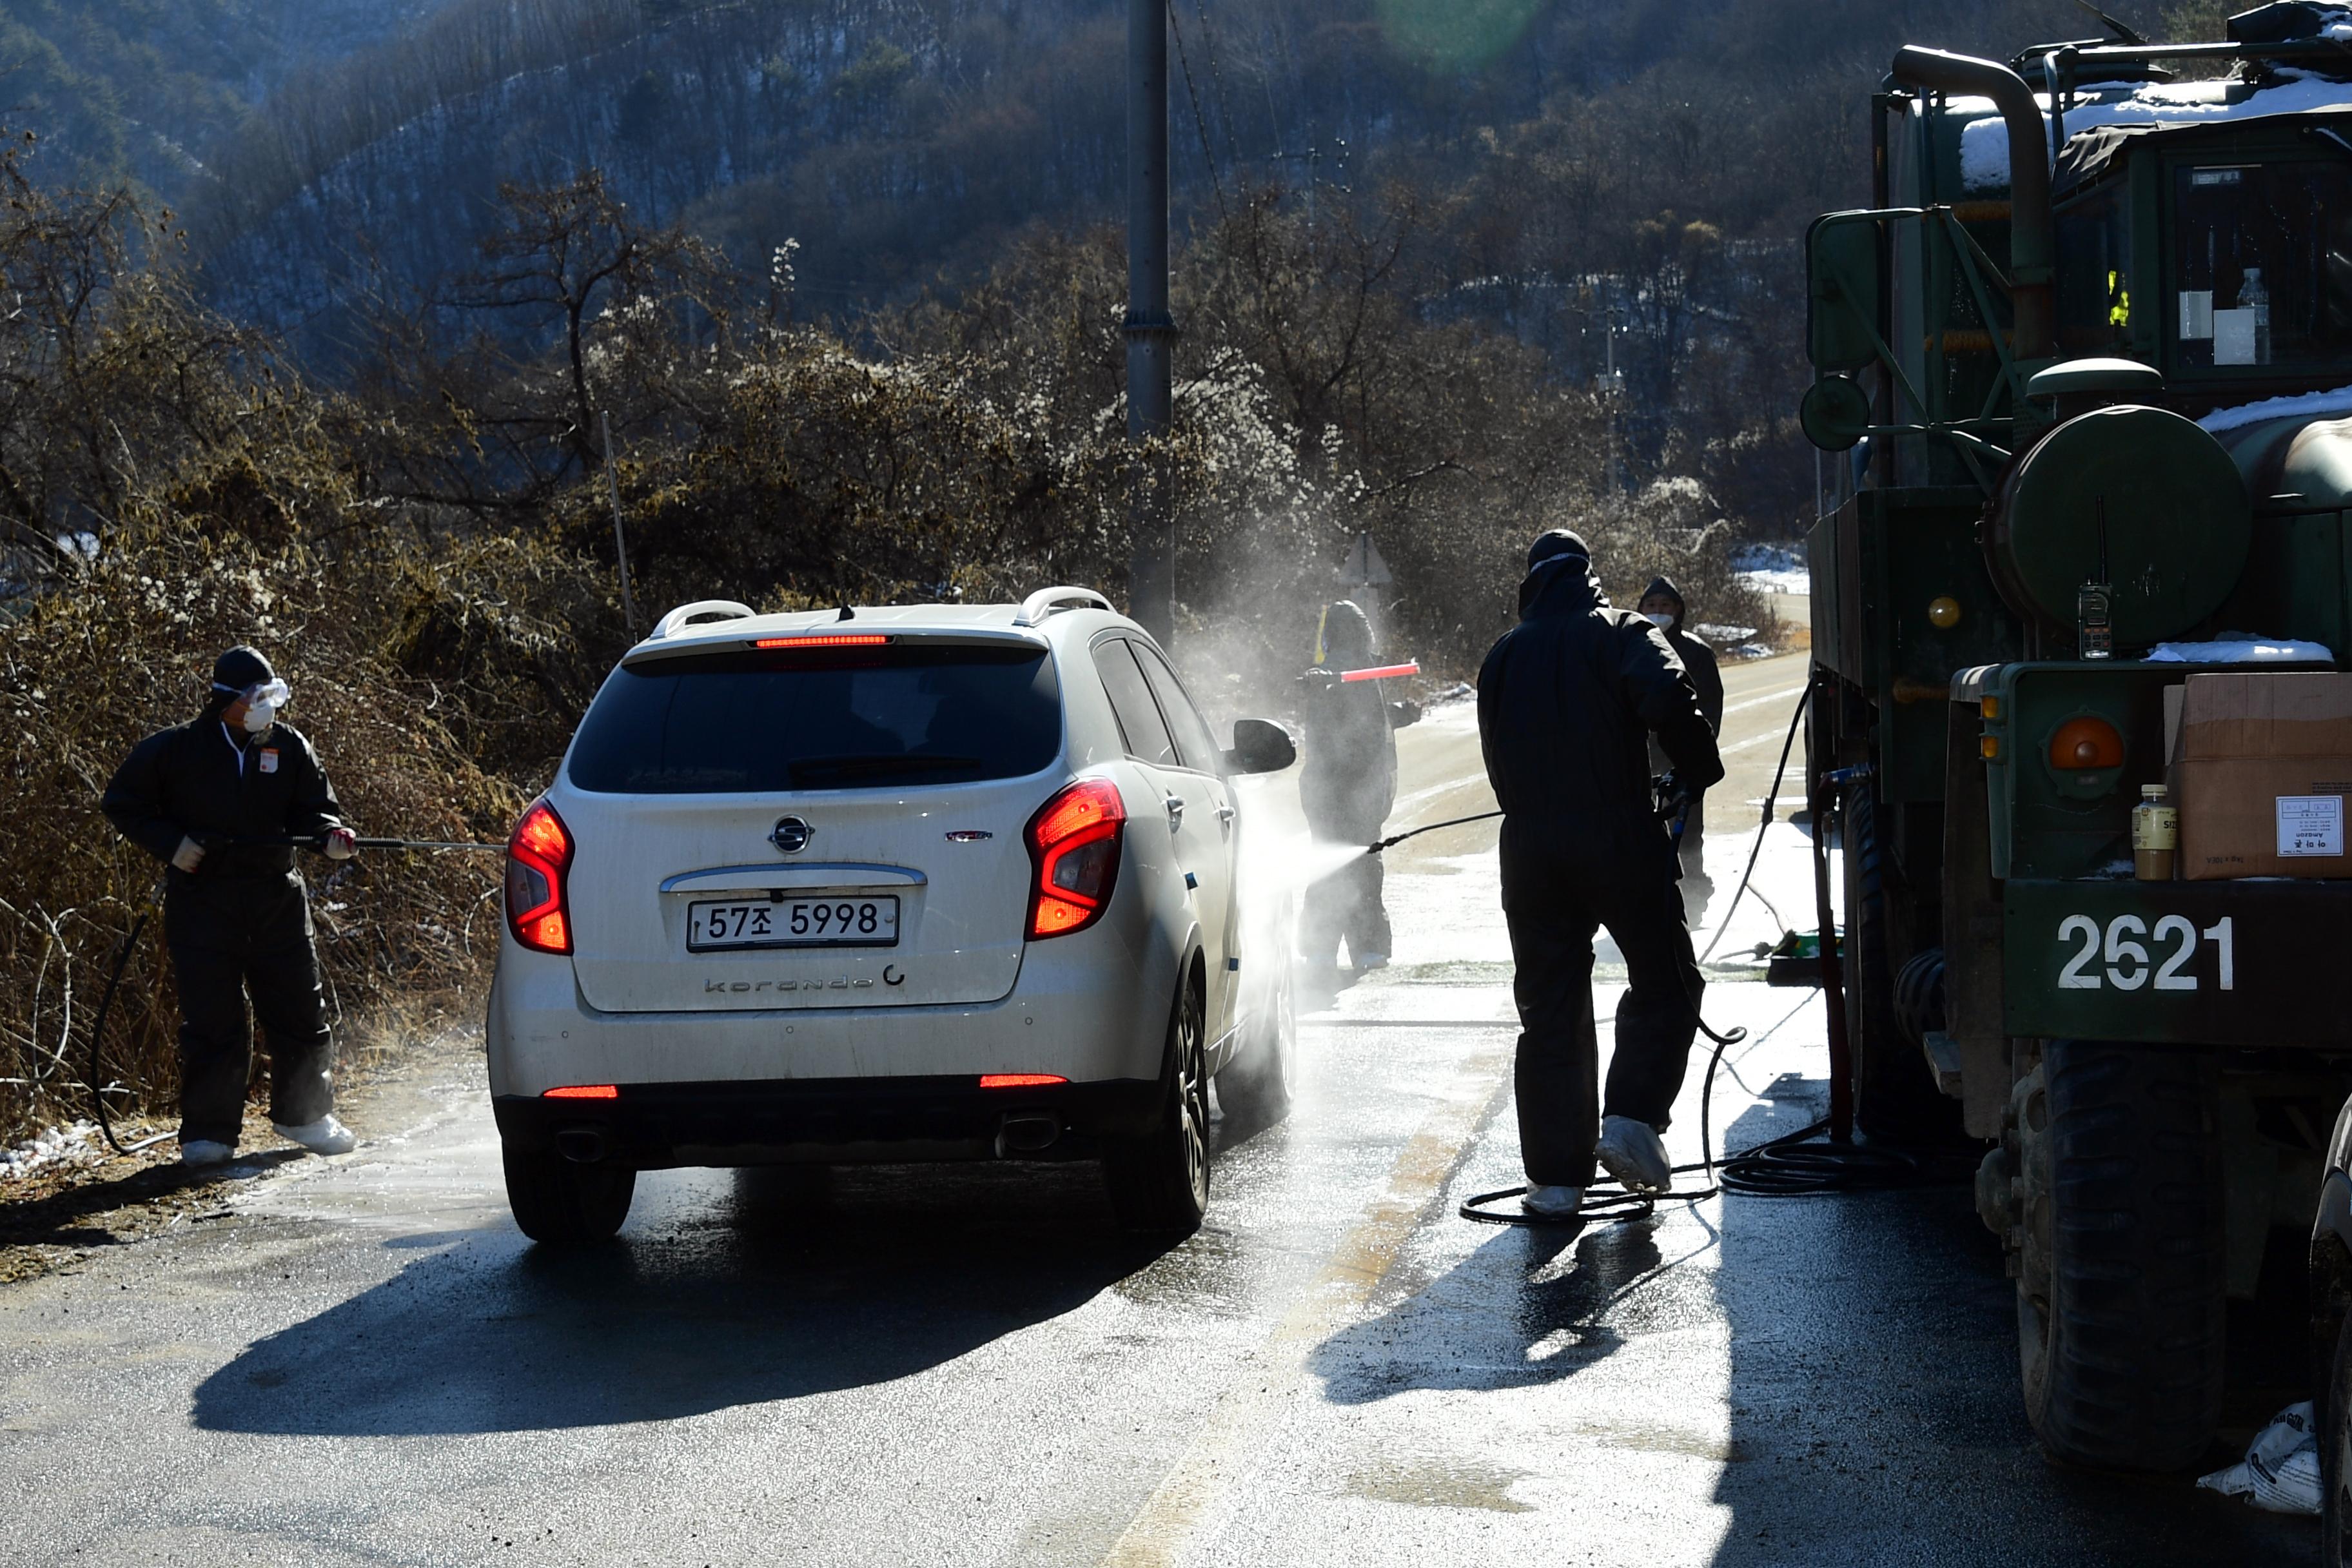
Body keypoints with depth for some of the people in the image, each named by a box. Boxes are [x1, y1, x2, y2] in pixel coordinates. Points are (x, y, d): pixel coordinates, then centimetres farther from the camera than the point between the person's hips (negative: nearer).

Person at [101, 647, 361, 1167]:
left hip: (277, 899, 3)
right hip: (201, 903, -3)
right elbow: (121, 803, 4)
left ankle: (305, 1114, 23)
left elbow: (313, 807, 11)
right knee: (211, 1019, -3)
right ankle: (208, 1132, 7)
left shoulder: (289, 748, 5)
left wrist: (330, 834, -12)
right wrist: (171, 843, -8)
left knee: (300, 1011, 5)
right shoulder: (175, 750, -3)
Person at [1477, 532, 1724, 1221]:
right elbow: (1668, 697, -22)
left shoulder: (1502, 657, 13)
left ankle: (1556, 1177, 4)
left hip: (1531, 850, 4)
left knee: (1550, 1012, 7)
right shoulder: (1620, 634, -2)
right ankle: (1631, 1120, -6)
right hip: (1622, 843, -4)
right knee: (1664, 983, 12)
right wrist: (1698, 770, -8)